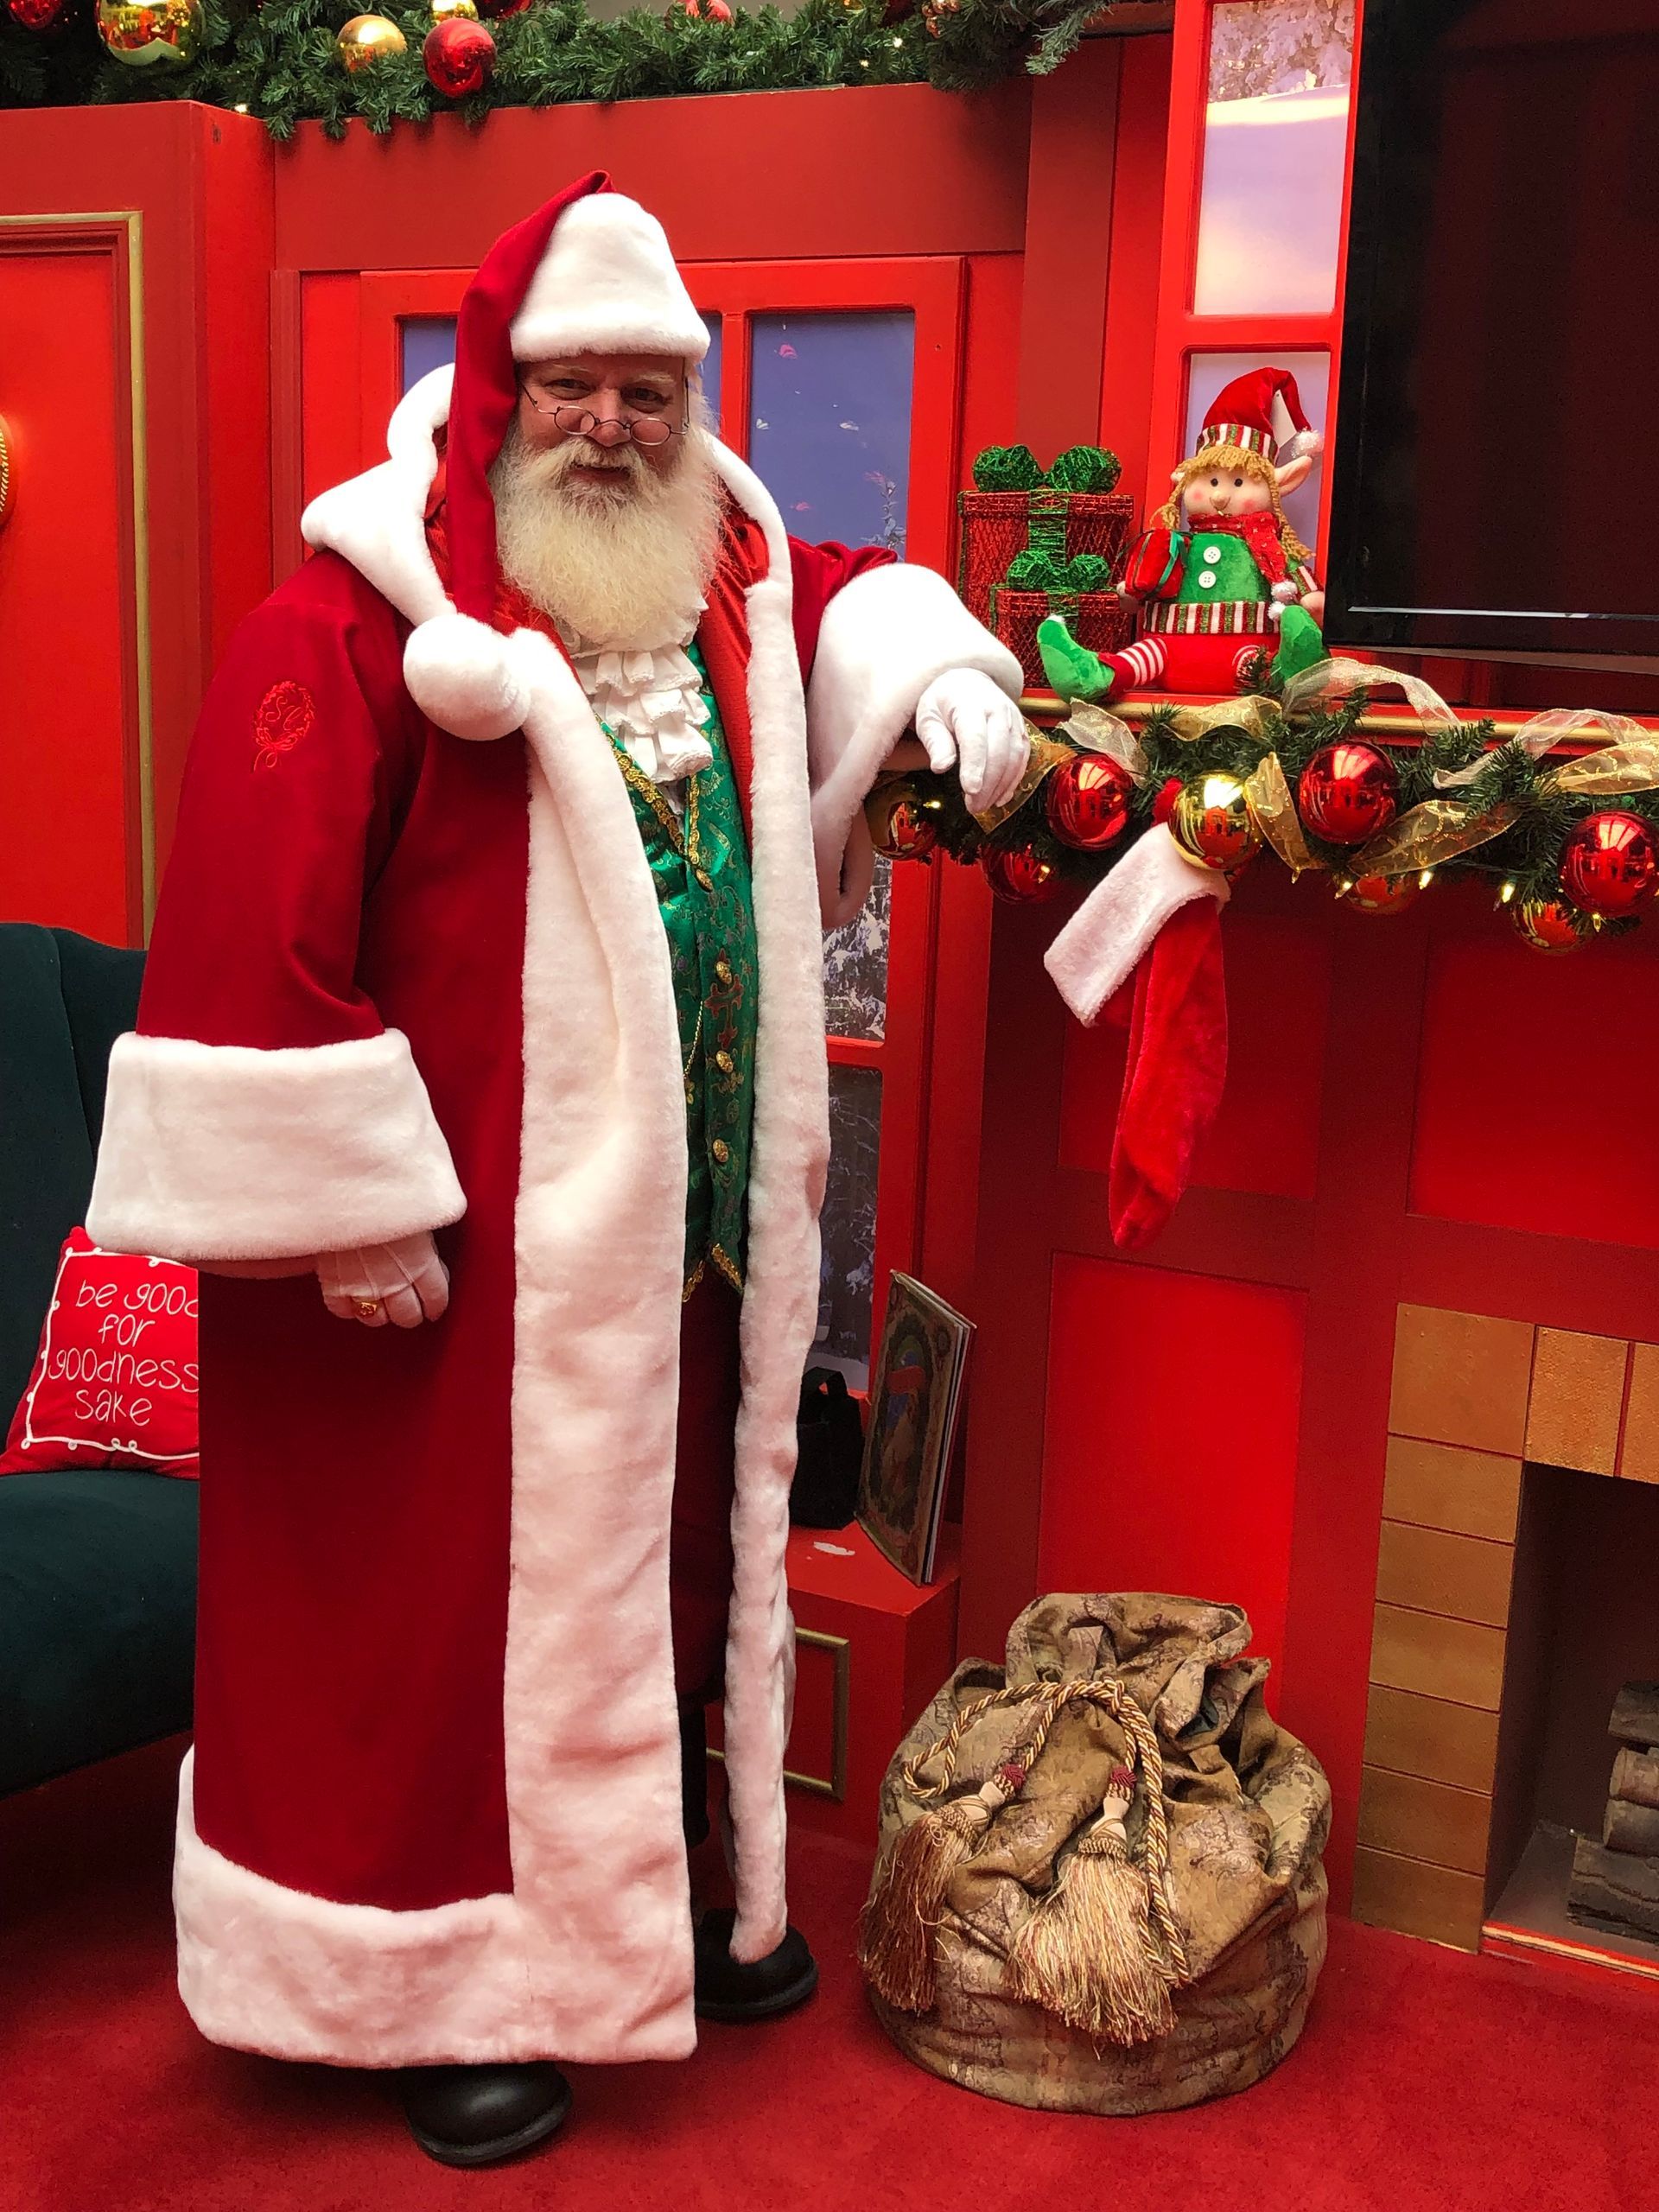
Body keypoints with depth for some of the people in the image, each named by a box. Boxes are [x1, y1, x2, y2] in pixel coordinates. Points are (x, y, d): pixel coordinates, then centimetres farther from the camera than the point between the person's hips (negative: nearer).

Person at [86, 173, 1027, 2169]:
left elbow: (849, 592, 29)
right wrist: (347, 1205, -19)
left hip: (685, 1229, 7)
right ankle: (443, 1991, 28)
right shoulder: (356, 622, -15)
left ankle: (672, 1899, 43)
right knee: (433, 1606, 7)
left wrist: (941, 669, 6)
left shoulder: (732, 591, 8)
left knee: (669, 1571, 21)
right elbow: (255, 934, -19)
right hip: (461, 1250, -7)